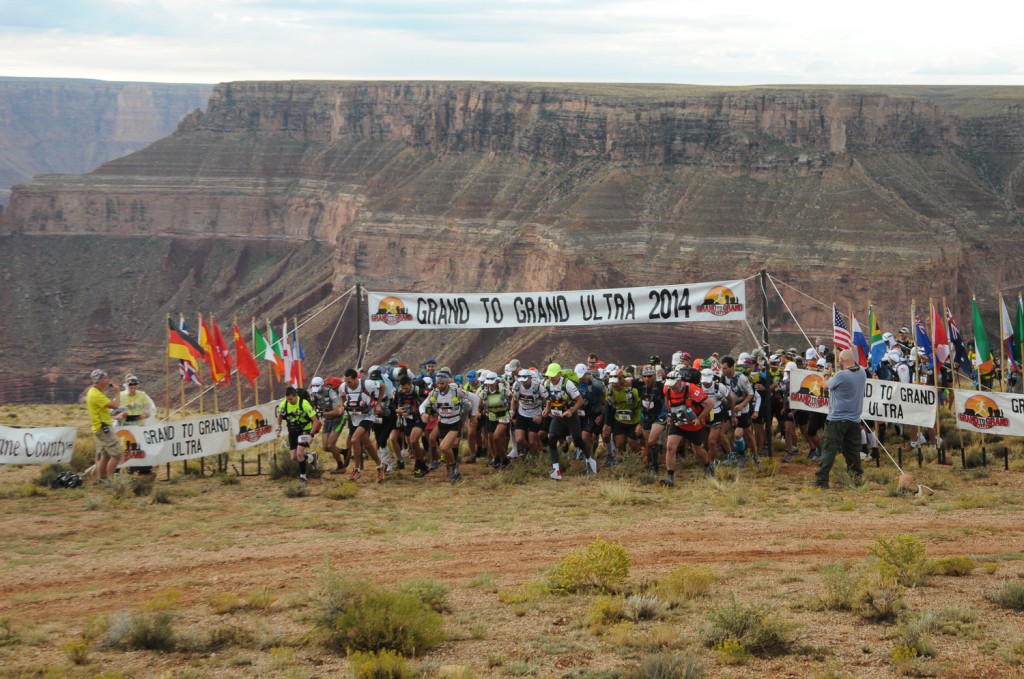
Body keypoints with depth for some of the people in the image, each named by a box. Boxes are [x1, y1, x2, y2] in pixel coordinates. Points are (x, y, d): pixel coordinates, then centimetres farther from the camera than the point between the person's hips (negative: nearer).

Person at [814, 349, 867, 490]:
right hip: (855, 419, 6)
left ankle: (822, 480, -8)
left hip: (837, 419, -6)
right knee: (853, 450, 13)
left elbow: (829, 385, 1)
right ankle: (857, 477, 14)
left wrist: (828, 377, 19)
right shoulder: (862, 374, 1)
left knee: (829, 449, -5)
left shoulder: (841, 375, -17)